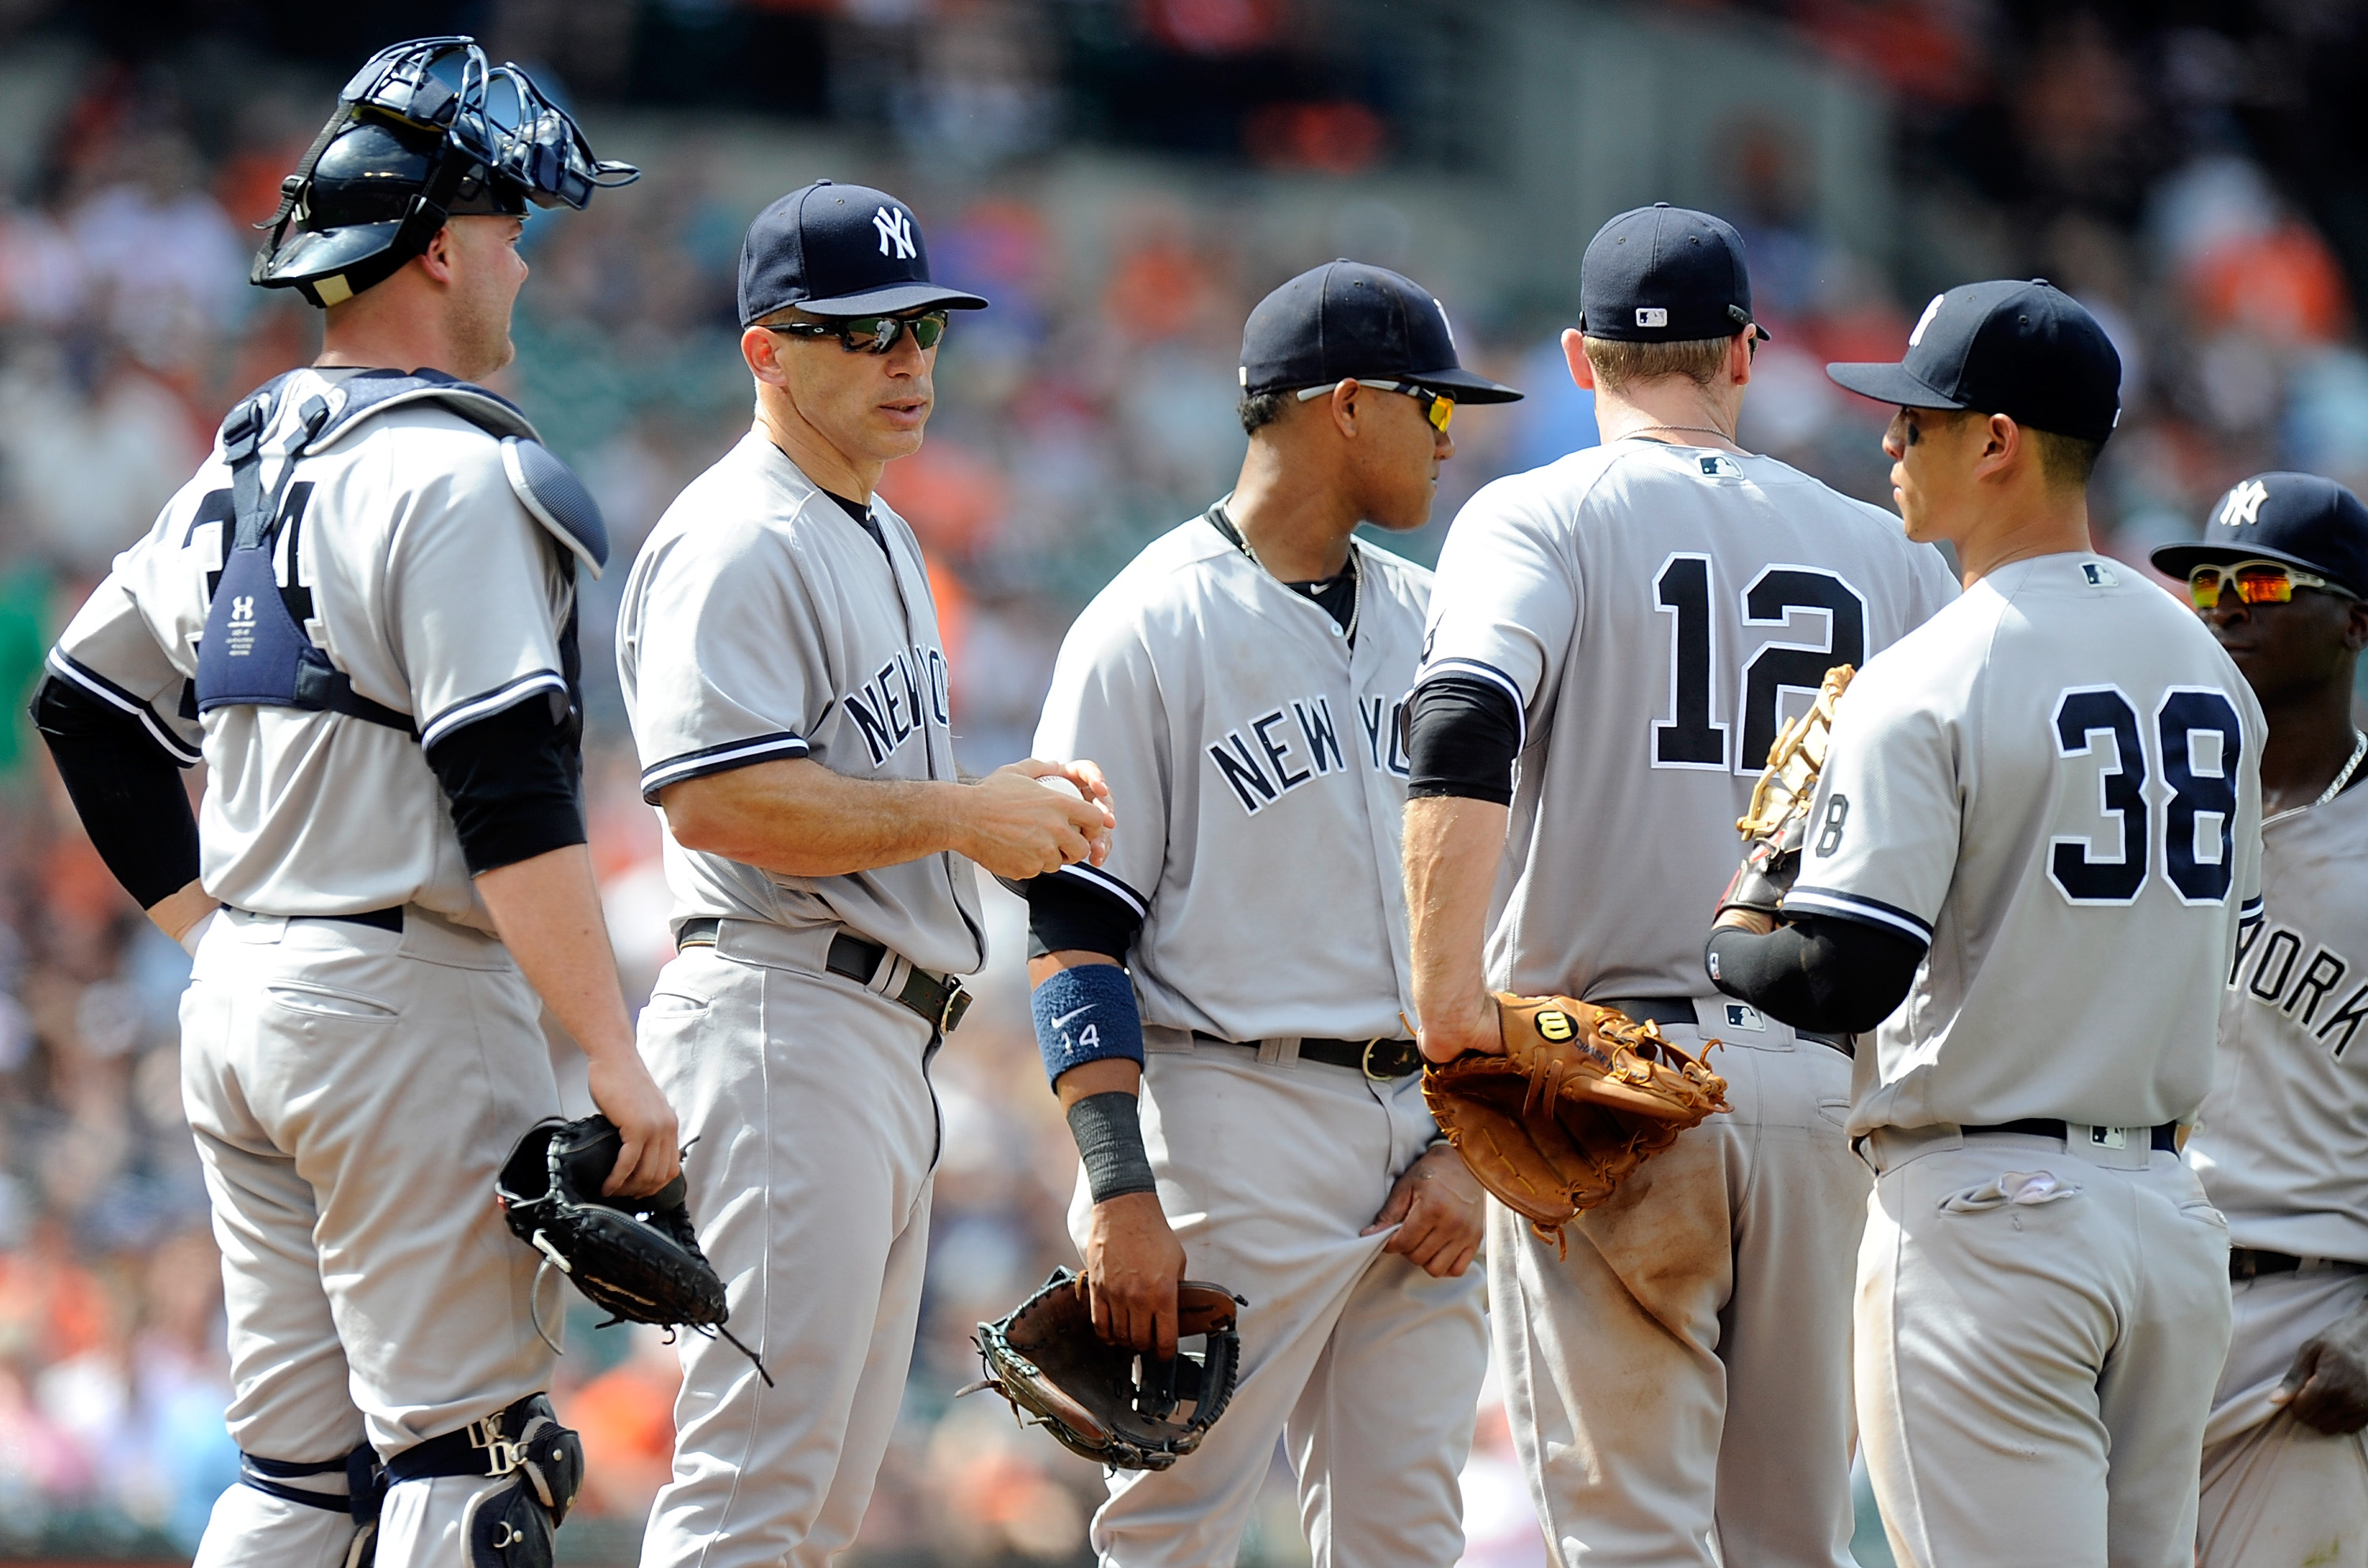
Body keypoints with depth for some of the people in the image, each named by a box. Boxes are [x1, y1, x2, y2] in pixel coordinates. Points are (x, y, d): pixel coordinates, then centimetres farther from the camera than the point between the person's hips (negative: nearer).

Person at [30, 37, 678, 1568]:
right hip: (411, 1003, -9)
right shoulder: (450, 476, -13)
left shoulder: (241, 467, 13)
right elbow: (511, 804, -20)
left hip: (238, 1005, 9)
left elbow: (89, 706, 21)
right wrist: (617, 1055, -18)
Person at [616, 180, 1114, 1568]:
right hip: (785, 1021, -11)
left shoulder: (882, 536, 21)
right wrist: (958, 812, -17)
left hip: (887, 1038, 11)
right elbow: (717, 801, -22)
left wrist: (1027, 805, 8)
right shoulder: (740, 543, -11)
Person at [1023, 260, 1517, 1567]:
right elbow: (1075, 933, -9)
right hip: (1231, 1133, -6)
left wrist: (1460, 1146, 5)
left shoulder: (1424, 620, 15)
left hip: (1412, 1139, 6)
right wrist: (1121, 1195, -16)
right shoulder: (1147, 631, -6)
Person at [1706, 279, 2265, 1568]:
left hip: (1982, 1209, -7)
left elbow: (1848, 975, -17)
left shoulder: (1925, 685, -12)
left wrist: (1730, 948, 3)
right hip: (2171, 1213, 7)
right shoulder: (2209, 672, 11)